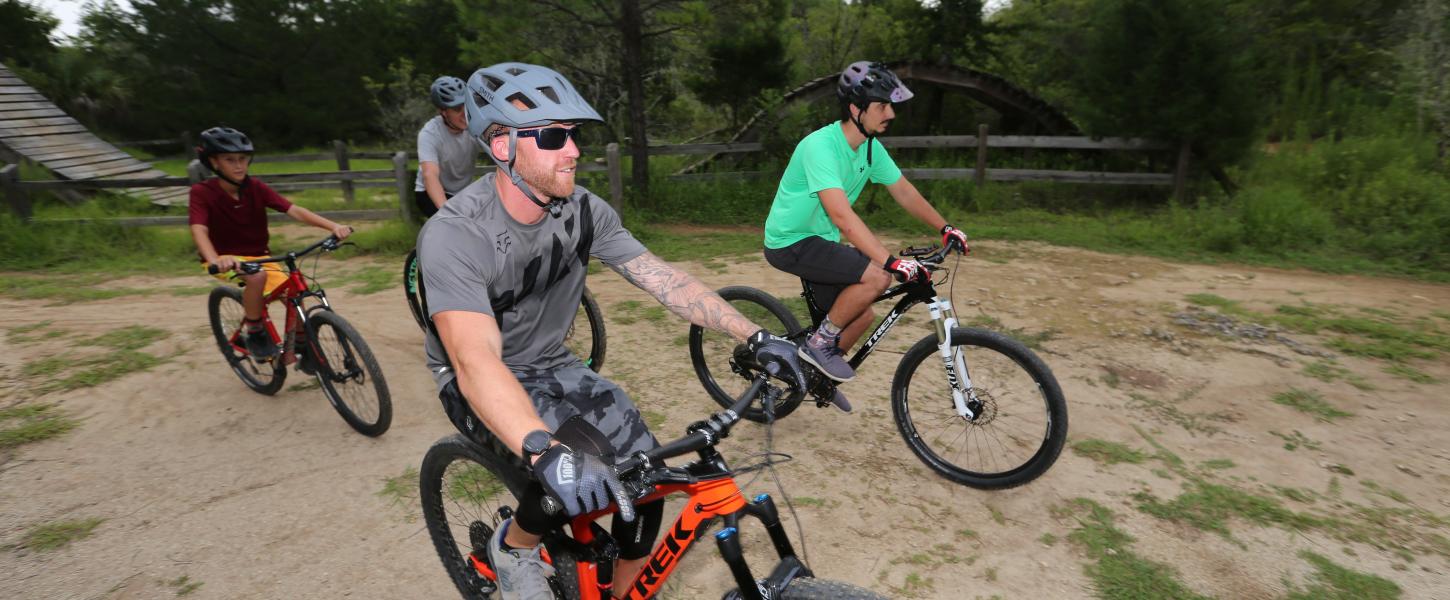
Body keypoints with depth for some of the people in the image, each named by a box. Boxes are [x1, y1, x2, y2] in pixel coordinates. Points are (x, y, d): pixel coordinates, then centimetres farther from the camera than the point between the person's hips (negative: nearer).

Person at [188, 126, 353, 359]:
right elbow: (199, 230, -30)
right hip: (227, 259, -3)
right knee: (257, 276, -36)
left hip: (258, 256, 4)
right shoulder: (202, 192, -16)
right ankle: (253, 331, -12)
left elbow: (294, 210, -17)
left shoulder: (255, 187, -7)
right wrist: (215, 260, -51)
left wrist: (333, 226, -32)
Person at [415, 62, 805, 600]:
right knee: (571, 475, -31)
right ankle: (514, 546, 5)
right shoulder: (455, 235, -29)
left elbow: (663, 279, -13)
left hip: (551, 365, 5)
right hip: (478, 383, -5)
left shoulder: (584, 210, -12)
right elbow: (477, 361, -42)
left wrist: (755, 337, -21)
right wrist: (546, 453, -58)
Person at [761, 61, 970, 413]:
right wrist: (893, 262, -41)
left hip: (820, 240, 9)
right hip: (790, 242, -9)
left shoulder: (871, 147, 0)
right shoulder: (821, 146, -27)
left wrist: (945, 229, 8)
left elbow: (903, 191, 11)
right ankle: (820, 343, -5)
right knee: (877, 276, -23)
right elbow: (842, 216, -37)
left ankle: (818, 375, 32)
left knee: (861, 316, 11)